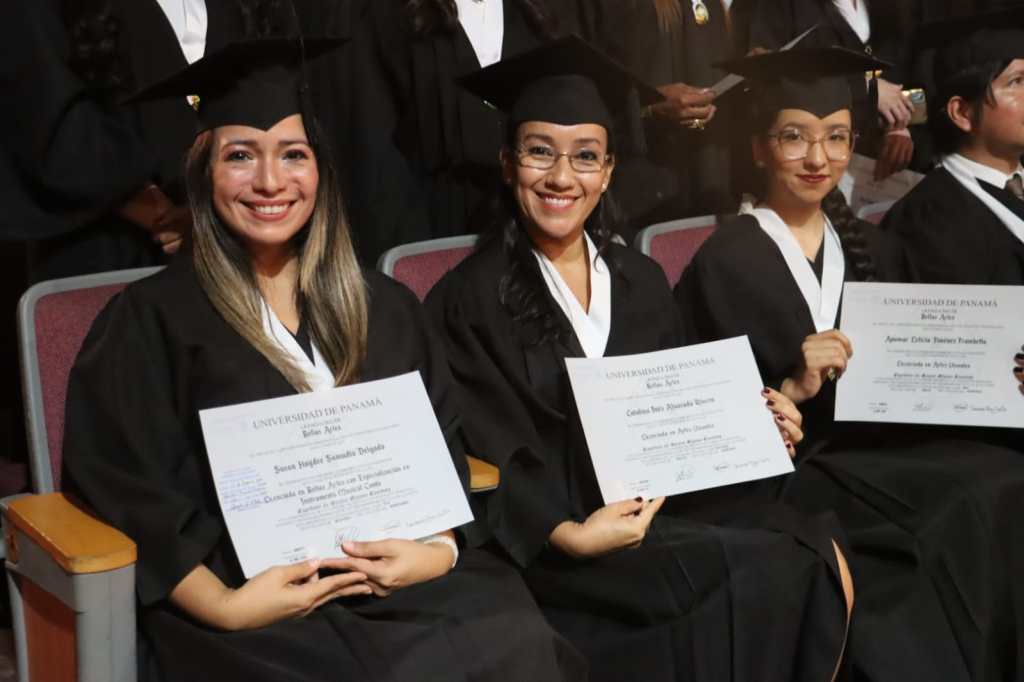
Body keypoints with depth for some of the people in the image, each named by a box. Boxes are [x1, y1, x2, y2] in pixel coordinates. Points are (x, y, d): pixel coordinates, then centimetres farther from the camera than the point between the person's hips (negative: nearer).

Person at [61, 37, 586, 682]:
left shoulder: (385, 307, 15)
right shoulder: (150, 320, 2)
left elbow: (444, 455, 13)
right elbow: (127, 492, -2)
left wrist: (441, 550, -7)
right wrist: (223, 607, -15)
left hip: (406, 579, 4)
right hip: (263, 610, -3)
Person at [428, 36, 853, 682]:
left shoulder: (642, 280, 11)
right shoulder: (471, 300, -6)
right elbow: (492, 460, -11)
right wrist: (570, 536, -25)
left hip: (666, 502, 6)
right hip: (554, 538, -5)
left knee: (824, 560, -17)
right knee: (771, 578, -21)